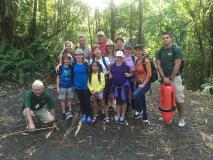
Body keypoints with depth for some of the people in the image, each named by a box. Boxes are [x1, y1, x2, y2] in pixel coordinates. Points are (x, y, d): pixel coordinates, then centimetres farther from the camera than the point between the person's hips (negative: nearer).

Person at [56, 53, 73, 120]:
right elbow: (58, 77, -3)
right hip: (62, 86, -2)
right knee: (63, 100, 7)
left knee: (69, 99, 11)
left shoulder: (70, 67, 1)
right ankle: (64, 113, 16)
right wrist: (57, 87, -7)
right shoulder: (60, 67, -6)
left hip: (69, 86, 2)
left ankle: (70, 112, 22)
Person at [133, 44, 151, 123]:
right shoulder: (136, 61, 6)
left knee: (136, 94, -31)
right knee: (142, 100, 15)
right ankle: (145, 118, 31)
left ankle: (139, 110, -6)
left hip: (145, 83, -7)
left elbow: (149, 74, -14)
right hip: (138, 83, 7)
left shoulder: (146, 60, -13)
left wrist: (143, 84, -18)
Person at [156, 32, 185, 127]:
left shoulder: (177, 50, -6)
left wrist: (170, 78, -12)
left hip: (175, 77, -4)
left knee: (178, 98, -2)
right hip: (164, 78, 4)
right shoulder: (159, 52, 7)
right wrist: (164, 77, -9)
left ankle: (182, 118, 8)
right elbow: (158, 65, 2)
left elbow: (177, 65, -11)